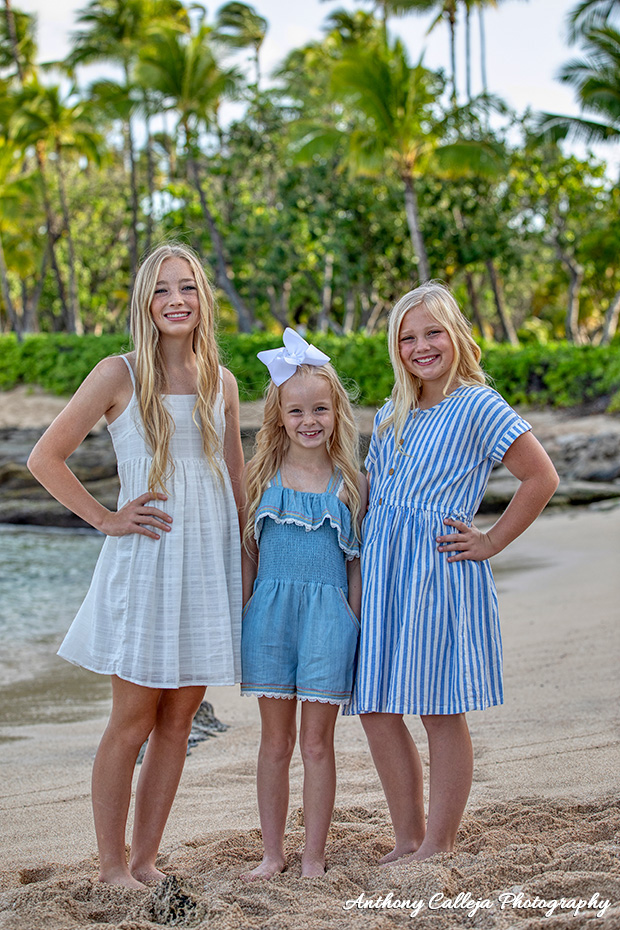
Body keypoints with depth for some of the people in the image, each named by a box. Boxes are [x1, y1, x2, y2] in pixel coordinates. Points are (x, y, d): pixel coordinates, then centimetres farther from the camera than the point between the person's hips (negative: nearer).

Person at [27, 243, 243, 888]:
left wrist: (249, 563, 12)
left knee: (177, 720, 8)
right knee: (132, 721, 0)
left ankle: (145, 859, 18)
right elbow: (45, 458, -3)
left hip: (210, 564, 5)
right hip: (145, 565, -4)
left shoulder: (221, 383, 11)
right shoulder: (120, 376, -3)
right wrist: (106, 520, -6)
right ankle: (112, 866, 11)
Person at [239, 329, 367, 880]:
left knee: (316, 743, 4)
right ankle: (273, 852, 20)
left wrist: (354, 625, 1)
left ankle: (314, 856, 15)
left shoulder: (349, 483, 2)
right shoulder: (262, 477, 3)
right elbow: (247, 552, 7)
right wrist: (243, 618, 3)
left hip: (327, 617, -1)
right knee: (275, 741, 9)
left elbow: (356, 564, 5)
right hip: (271, 612, 1)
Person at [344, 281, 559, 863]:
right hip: (382, 569, 7)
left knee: (442, 712, 0)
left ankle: (438, 847, 12)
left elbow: (541, 477, -7)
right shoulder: (389, 417, 16)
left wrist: (490, 542, -7)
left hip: (440, 570, -7)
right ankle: (408, 840, 18)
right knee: (376, 711, 5)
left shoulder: (478, 406, -4)